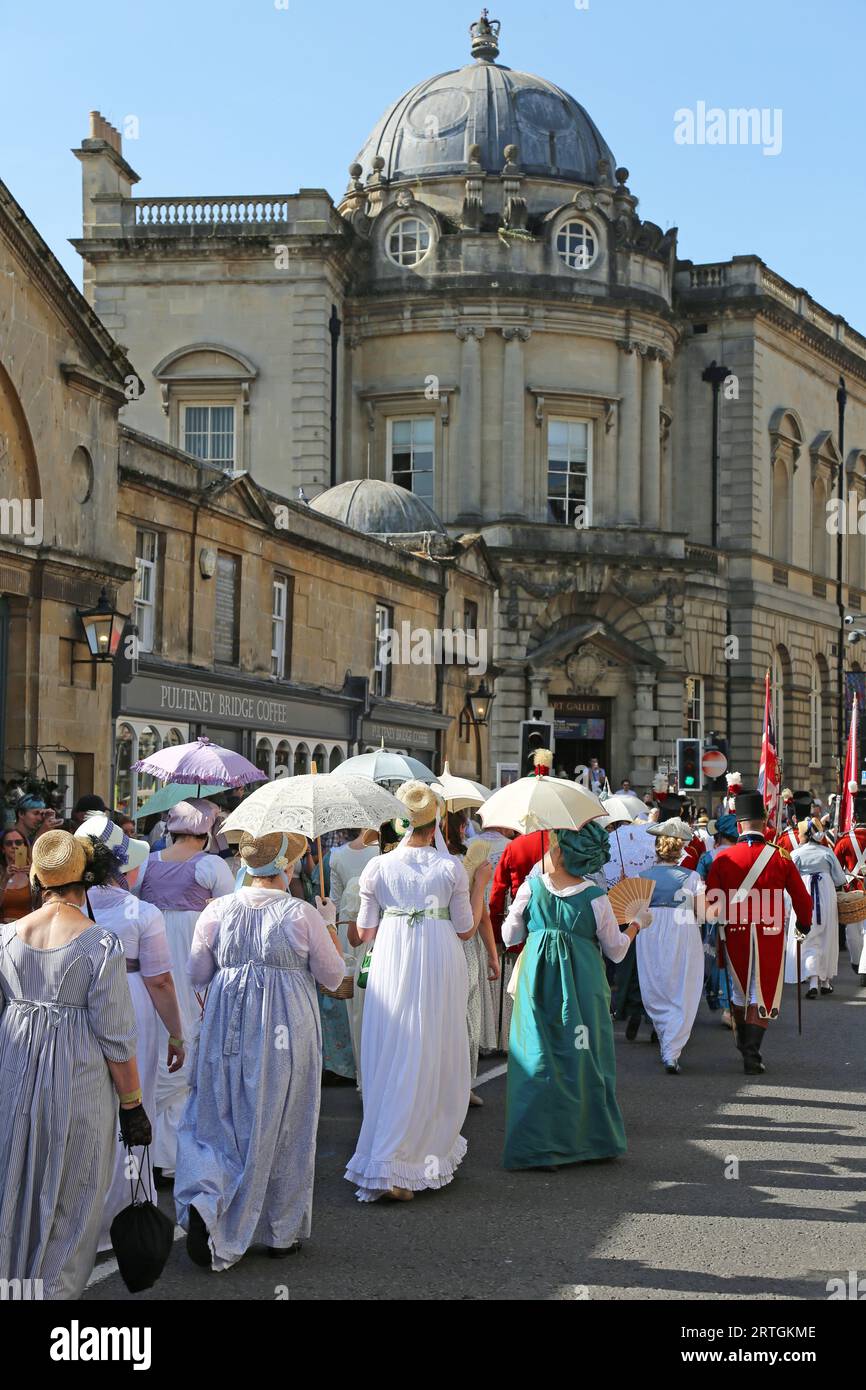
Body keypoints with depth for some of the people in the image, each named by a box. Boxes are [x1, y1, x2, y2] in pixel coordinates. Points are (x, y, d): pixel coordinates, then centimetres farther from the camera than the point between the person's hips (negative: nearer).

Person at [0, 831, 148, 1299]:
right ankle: (54, 1288, 19)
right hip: (79, 1081, -3)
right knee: (70, 1201, 12)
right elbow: (116, 1039, -12)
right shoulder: (102, 945, -13)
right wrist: (133, 1107, -2)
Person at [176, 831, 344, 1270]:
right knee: (282, 1127, 11)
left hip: (227, 1030, 2)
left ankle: (204, 1201, -16)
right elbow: (333, 977, 1)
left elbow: (197, 975, 6)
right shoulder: (303, 914, -8)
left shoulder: (217, 911, -3)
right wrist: (330, 924, 12)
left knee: (221, 1119, 10)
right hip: (287, 1032, -1)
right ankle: (281, 1231, 22)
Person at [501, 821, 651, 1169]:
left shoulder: (531, 888, -7)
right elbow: (616, 951, 2)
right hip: (582, 986, -1)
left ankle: (538, 1148, 2)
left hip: (537, 983, 1)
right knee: (584, 1057, 11)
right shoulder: (595, 898, -8)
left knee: (540, 1059, 4)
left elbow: (509, 936, 3)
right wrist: (637, 924, 17)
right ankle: (588, 1138, 20)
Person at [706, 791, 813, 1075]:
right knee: (762, 994, 4)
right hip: (771, 934, -1)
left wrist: (713, 925, 14)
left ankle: (745, 1047, 31)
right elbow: (802, 898, 2)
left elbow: (710, 901, -3)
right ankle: (752, 1055, -4)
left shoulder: (723, 859, -5)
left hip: (735, 933, 1)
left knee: (740, 991, 18)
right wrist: (804, 925, 19)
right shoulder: (781, 858, -5)